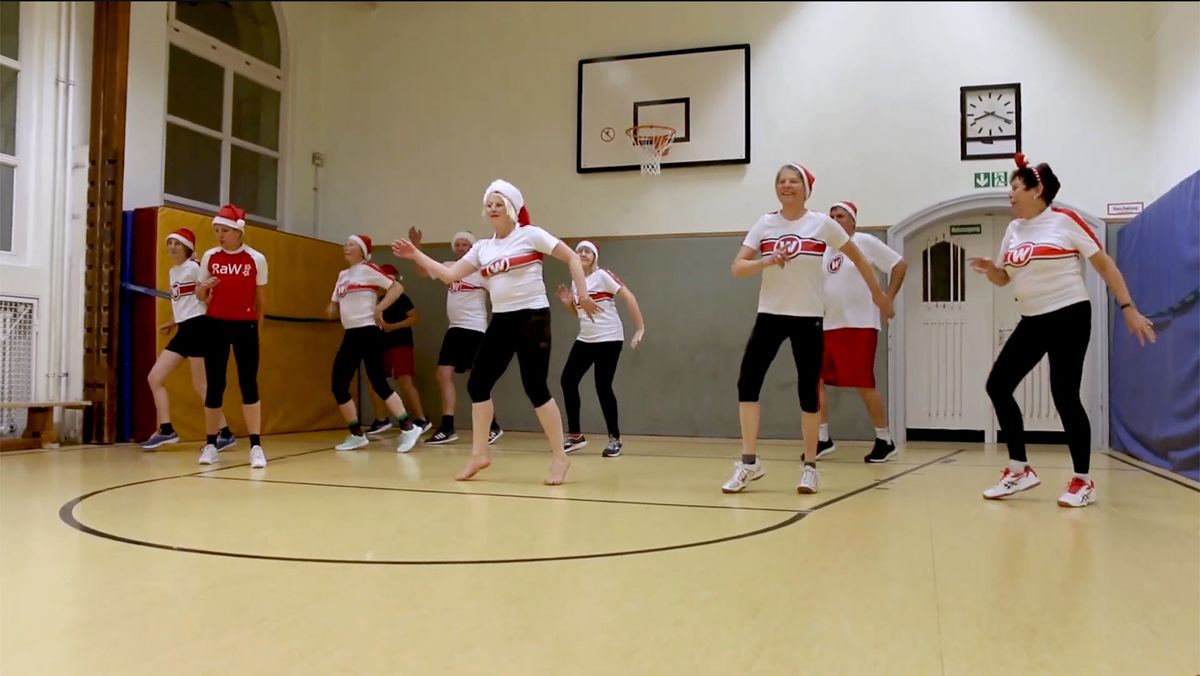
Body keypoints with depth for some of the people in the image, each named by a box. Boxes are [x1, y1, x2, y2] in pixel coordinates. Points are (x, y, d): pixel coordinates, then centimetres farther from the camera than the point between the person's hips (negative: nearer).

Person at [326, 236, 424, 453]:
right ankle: (357, 435, 14)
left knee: (378, 383, -11)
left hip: (368, 332, -8)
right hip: (350, 335, 8)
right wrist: (332, 309, 2)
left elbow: (397, 288, -13)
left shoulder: (368, 269, -6)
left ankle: (407, 428, -5)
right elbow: (335, 307, 23)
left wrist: (379, 308, -17)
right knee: (338, 385, 4)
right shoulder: (343, 275, 17)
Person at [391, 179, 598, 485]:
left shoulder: (530, 234, -3)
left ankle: (559, 457, 4)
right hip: (501, 321, 6)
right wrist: (415, 255, 3)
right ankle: (480, 453, 16)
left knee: (535, 388, -8)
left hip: (532, 317, -6)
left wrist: (583, 295, -10)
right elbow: (450, 275, 10)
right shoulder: (482, 248, 12)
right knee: (477, 383, 3)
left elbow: (572, 257, -3)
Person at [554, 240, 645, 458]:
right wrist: (568, 303, 3)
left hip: (608, 339, -7)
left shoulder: (603, 276, -9)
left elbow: (629, 298, -15)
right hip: (585, 339, 7)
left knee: (603, 387, -9)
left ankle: (615, 439, 6)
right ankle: (575, 435, 10)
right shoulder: (576, 282, 12)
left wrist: (640, 328, -21)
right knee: (568, 380, -1)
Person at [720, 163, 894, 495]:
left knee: (808, 390, 1)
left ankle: (810, 466, 15)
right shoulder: (764, 224, 1)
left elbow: (857, 257, 9)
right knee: (747, 382, -7)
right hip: (770, 315, 2)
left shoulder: (822, 224, -3)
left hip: (808, 318, -2)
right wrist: (766, 261, -23)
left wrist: (879, 294, 14)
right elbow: (736, 268, -6)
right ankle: (749, 462, 4)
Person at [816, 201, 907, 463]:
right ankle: (823, 439, 13)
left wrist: (888, 299, -7)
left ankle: (885, 441, 11)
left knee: (864, 385, -4)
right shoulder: (826, 249, 15)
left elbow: (900, 265, -4)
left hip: (860, 325, -7)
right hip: (829, 325, 7)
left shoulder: (865, 242, -4)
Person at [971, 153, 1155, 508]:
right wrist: (989, 268, -5)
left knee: (1064, 395, -7)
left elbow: (1105, 265, -5)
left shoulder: (1065, 220, -9)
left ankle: (1082, 482, 8)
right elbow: (1003, 278, 18)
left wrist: (1129, 308, -10)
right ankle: (1020, 470, 10)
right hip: (1032, 322, 7)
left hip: (1068, 317, -7)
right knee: (998, 385, 0)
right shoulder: (1014, 229, 9)